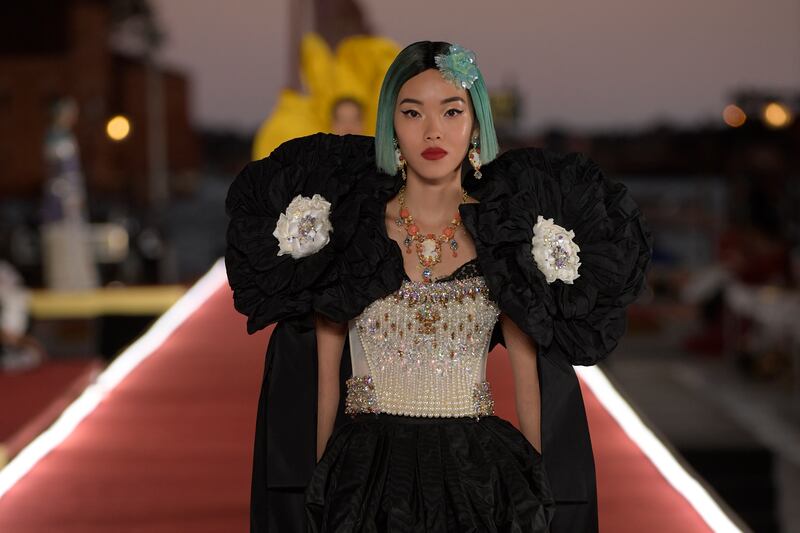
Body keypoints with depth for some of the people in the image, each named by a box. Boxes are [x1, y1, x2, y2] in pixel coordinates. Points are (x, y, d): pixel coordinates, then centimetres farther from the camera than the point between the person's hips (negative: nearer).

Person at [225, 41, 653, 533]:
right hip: (366, 471, -1)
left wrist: (544, 493, 0)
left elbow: (529, 374, 3)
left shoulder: (506, 231, 1)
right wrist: (313, 489, -3)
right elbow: (323, 373, 1)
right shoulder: (348, 225, -1)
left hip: (476, 470, 1)